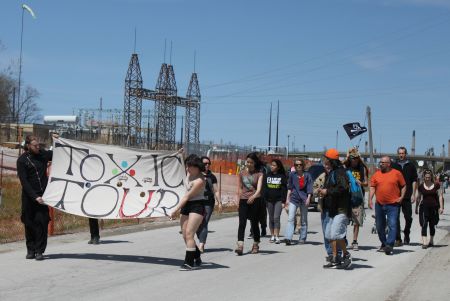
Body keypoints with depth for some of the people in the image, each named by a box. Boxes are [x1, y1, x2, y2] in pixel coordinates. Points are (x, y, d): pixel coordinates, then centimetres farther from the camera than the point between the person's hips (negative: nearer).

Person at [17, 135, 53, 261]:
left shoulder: (43, 154, 5)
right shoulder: (22, 160, -5)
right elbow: (24, 182, -10)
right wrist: (35, 197, -18)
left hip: (42, 195, 2)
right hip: (29, 196, -2)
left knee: (42, 222, -6)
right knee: (29, 223, 4)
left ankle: (39, 251, -1)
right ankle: (30, 250, 17)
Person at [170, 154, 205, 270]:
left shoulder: (199, 181, -23)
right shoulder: (190, 173, 1)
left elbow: (186, 197, -19)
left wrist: (175, 210, -14)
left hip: (197, 206, -9)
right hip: (186, 205, 9)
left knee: (189, 234, -16)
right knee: (185, 236, 7)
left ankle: (189, 263, -14)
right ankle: (197, 259, 23)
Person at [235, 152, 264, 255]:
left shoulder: (259, 174, -1)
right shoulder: (242, 173, 8)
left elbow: (259, 188, -14)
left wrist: (253, 196, -32)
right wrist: (239, 201, 12)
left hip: (255, 200, -2)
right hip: (243, 201, 2)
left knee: (254, 224, 6)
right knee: (242, 223, -11)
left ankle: (255, 245, 22)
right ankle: (240, 246, -18)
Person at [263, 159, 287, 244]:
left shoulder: (282, 176, 0)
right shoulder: (267, 175, 7)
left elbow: (284, 189, -1)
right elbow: (264, 188, 7)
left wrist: (283, 201, -7)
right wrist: (264, 200, 0)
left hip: (278, 200, -3)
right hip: (269, 200, 3)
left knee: (276, 217, -12)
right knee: (271, 218, 8)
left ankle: (277, 236, -11)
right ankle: (272, 236, 16)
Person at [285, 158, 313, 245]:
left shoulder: (307, 175, 1)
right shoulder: (292, 175, 5)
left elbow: (309, 188, -2)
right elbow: (289, 188, 11)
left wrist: (308, 198, -14)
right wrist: (287, 198, 6)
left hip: (304, 199, 0)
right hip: (293, 198, 0)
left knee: (303, 220, 8)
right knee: (290, 218, -12)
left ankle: (302, 238, 17)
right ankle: (288, 238, -19)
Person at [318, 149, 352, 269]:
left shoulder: (340, 172, -12)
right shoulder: (331, 173, 19)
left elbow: (342, 188, -25)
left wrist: (327, 191, -18)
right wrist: (323, 191, 10)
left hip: (341, 209, -10)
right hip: (333, 209, 10)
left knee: (336, 234, -16)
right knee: (329, 235, 9)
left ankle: (346, 255, 2)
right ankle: (335, 259, 15)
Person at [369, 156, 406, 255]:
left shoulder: (397, 173, 1)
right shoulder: (376, 174, 8)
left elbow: (403, 186, 8)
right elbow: (372, 187, 6)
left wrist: (401, 197, -4)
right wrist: (370, 199, -4)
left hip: (393, 204, -4)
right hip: (379, 204, 4)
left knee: (392, 225, -14)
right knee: (380, 226, 12)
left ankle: (389, 245, -19)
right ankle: (383, 244, 27)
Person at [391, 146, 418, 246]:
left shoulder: (411, 165, 7)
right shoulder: (393, 165, 8)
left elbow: (414, 181, 6)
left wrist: (413, 194, -2)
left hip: (407, 196, 0)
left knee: (408, 217, 4)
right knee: (395, 218, -3)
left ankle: (406, 234, 27)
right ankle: (398, 239, 1)